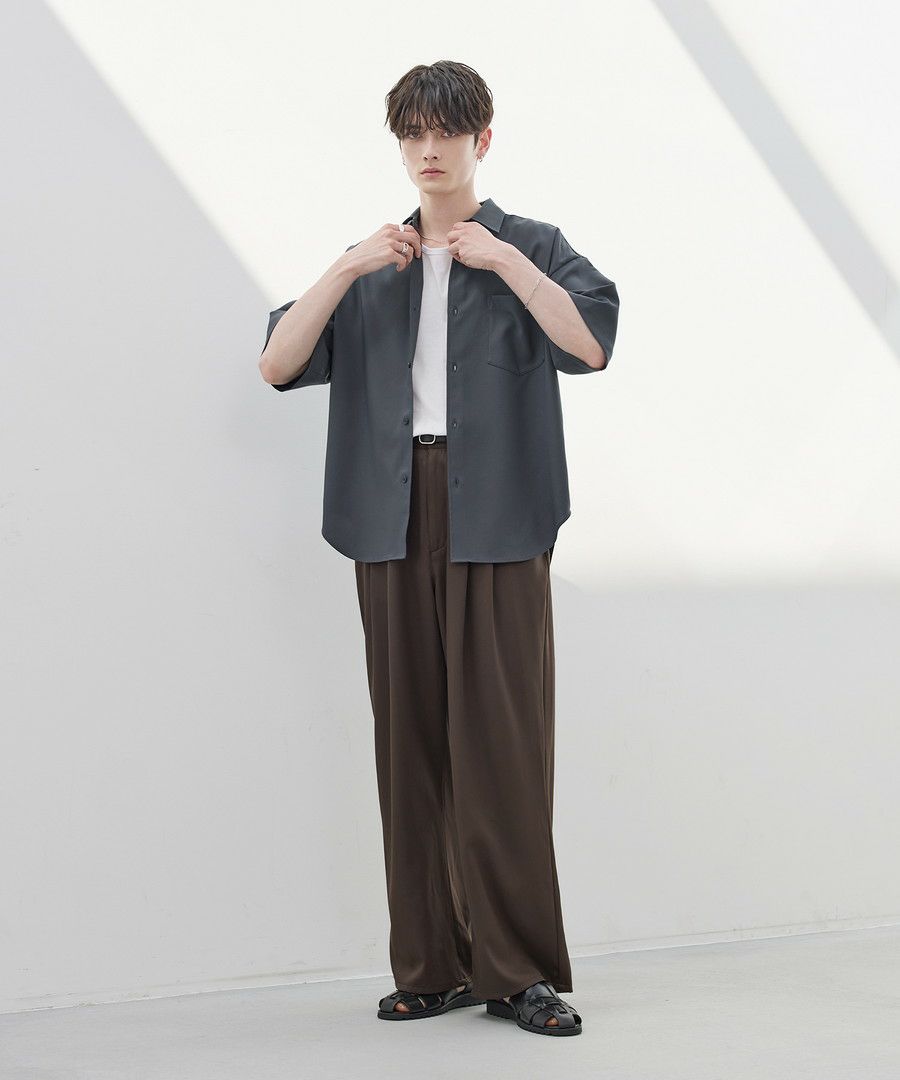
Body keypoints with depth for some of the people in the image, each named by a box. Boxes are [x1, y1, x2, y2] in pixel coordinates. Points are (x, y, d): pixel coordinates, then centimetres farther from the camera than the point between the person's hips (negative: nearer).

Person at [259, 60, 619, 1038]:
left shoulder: (529, 246, 9)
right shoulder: (371, 267, 19)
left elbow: (591, 343, -9)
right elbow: (278, 365, 7)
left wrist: (503, 259, -10)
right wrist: (349, 268, -3)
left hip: (497, 522, -3)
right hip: (395, 523, 4)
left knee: (501, 740, -8)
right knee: (411, 743, 3)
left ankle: (519, 969, -3)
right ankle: (434, 967, 9)